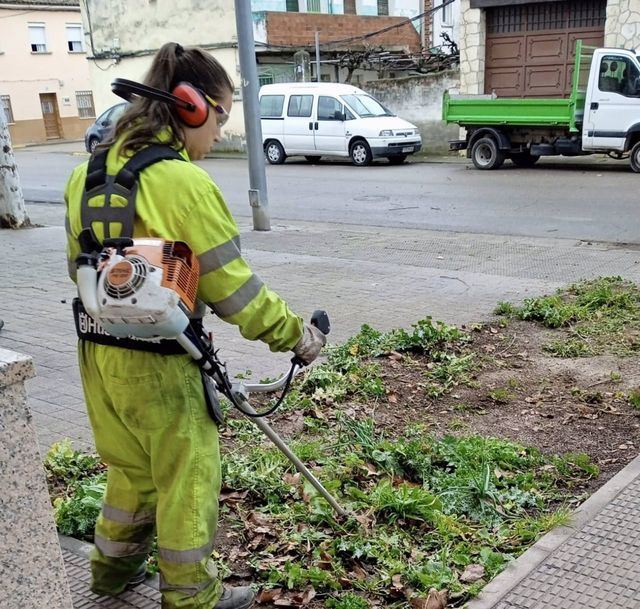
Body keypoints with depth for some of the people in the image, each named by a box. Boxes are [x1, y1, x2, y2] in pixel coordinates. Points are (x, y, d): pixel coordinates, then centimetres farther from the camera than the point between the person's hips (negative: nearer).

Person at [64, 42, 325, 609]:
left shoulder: (88, 173, 3)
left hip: (98, 354, 8)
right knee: (187, 480, 12)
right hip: (158, 366, -8)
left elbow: (81, 265, 12)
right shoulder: (184, 183, -21)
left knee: (133, 468, 27)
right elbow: (233, 287, -18)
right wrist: (297, 334, -5)